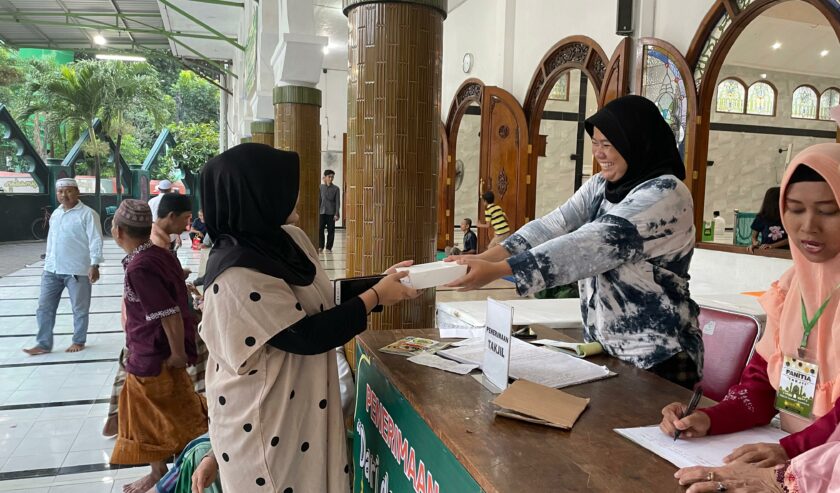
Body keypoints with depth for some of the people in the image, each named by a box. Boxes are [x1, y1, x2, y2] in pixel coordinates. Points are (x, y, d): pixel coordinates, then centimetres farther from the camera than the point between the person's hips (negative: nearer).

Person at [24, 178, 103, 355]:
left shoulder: (88, 214, -9)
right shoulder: (55, 213, 13)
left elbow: (96, 241, -14)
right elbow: (51, 239, 21)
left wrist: (94, 265, -21)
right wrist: (47, 262, 20)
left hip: (77, 271, -7)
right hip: (51, 270, 7)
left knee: (79, 309, 6)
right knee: (44, 307, 8)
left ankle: (78, 341, 20)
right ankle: (43, 344, 17)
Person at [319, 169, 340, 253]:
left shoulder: (336, 188, -1)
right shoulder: (321, 187, 4)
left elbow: (337, 202, -2)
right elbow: (319, 200, 7)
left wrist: (337, 214, -8)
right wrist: (317, 211, 4)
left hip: (331, 213, -1)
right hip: (322, 212, 1)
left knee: (331, 230, 2)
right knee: (320, 229, 0)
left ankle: (329, 248, 11)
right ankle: (320, 247, 11)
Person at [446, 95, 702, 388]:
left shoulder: (666, 193, -18)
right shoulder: (600, 186, 5)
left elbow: (593, 245, -30)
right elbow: (553, 226, -8)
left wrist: (498, 270, -36)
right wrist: (485, 258, -23)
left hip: (657, 358, -7)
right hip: (603, 348, 7)